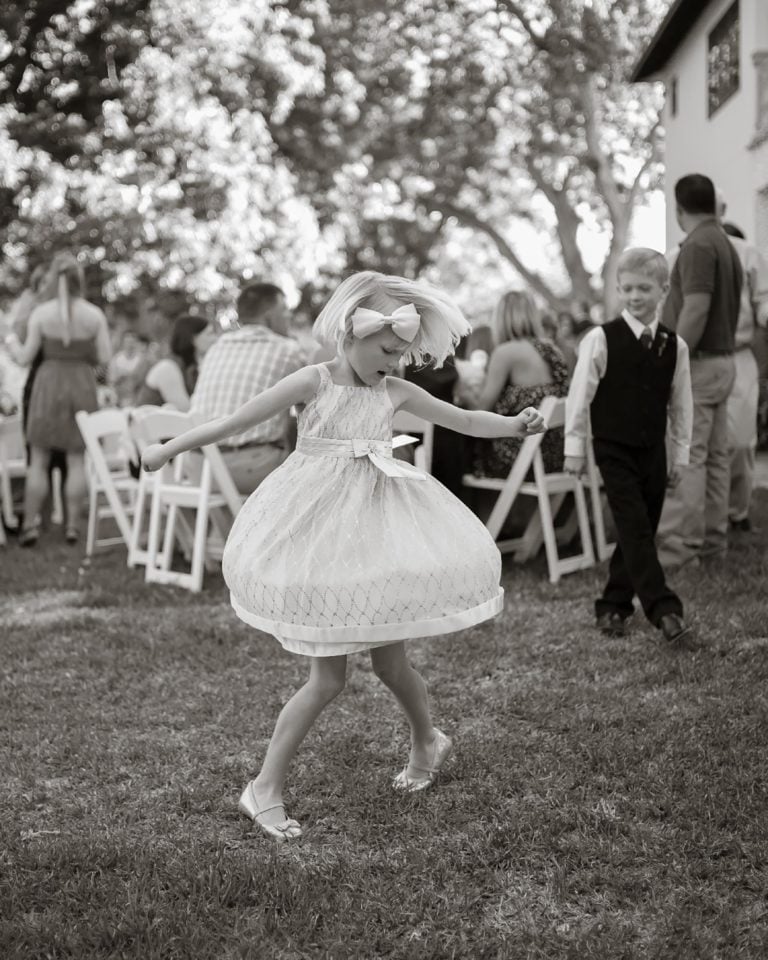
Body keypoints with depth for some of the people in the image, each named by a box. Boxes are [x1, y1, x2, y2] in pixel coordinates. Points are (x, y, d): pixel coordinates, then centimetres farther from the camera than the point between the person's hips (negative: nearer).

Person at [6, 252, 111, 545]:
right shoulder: (95, 315, -5)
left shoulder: (41, 313, -7)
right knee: (77, 460, 8)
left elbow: (25, 358, -2)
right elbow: (104, 357, -2)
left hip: (48, 384, -1)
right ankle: (72, 525, 8)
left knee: (38, 460, 7)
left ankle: (30, 525, 5)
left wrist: (9, 339, 17)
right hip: (82, 386, 1)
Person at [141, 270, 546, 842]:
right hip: (320, 533, -4)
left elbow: (462, 420, 10)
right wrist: (170, 449, -7)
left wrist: (517, 424, -4)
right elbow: (238, 420, -6)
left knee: (390, 661, 11)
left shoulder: (395, 392, 5)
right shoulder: (313, 383, -8)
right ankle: (266, 789, 7)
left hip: (376, 531, 4)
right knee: (329, 677, -6)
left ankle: (428, 743, 40)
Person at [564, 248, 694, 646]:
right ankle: (664, 610, -11)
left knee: (640, 531, 9)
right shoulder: (601, 339, -9)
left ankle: (613, 605, 23)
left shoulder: (674, 345, 3)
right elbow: (579, 396, -5)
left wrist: (680, 455, 11)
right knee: (635, 530, -10)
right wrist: (574, 448, -5)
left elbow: (681, 404, 10)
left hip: (653, 451, 5)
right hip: (614, 449, -4)